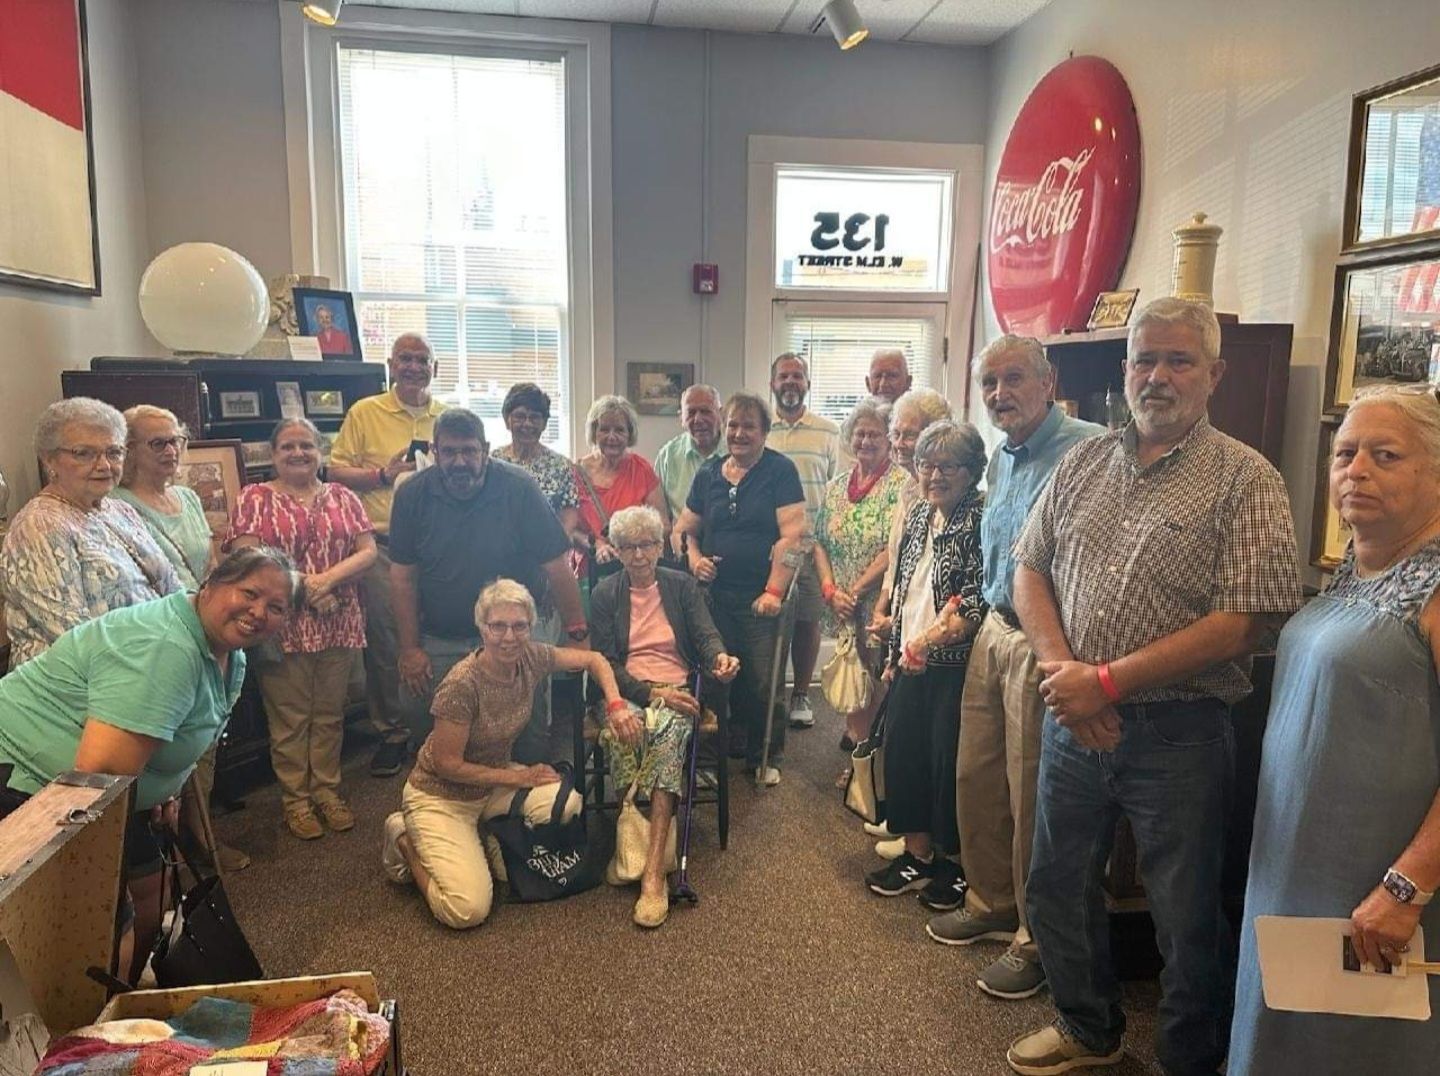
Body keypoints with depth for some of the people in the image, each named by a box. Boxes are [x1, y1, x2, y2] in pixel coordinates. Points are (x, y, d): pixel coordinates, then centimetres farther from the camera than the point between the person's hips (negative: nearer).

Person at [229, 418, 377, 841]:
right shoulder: (255, 499, 2)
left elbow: (368, 551, 1)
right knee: (289, 718, 5)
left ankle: (327, 790, 25)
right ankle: (295, 798, 18)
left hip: (338, 624, 3)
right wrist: (303, 587, -15)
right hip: (283, 625, -3)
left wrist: (327, 579, -15)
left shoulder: (342, 497, 10)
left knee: (330, 714, 12)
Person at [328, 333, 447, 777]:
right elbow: (335, 470, 1)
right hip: (382, 545, -2)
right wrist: (383, 474, -12)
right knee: (383, 640, 3)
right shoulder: (365, 412, 3)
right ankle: (391, 731, 17)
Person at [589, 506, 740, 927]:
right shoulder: (604, 594, 8)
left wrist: (720, 656, -24)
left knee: (670, 734, -34)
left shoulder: (682, 585, 12)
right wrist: (650, 693, -15)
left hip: (676, 689, 0)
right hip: (625, 691, 0)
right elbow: (606, 662, 0)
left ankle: (654, 873, -38)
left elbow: (706, 634, 2)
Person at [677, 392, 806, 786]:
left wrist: (774, 591, -18)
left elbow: (791, 535, -12)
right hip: (715, 595, 4)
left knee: (764, 683, 0)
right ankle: (726, 747, 27)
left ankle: (766, 757, 20)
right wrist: (694, 557, -3)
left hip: (762, 598, -4)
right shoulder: (708, 474, 10)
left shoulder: (780, 472, -5)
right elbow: (687, 528, 18)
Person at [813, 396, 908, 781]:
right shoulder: (835, 487, 11)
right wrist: (830, 590, -5)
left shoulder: (901, 484, -8)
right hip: (842, 607, 5)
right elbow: (820, 543, 9)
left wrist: (855, 591, -13)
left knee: (878, 684, -1)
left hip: (881, 605, -5)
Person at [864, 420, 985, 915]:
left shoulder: (981, 518, -13)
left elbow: (981, 601, -20)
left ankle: (954, 862, 21)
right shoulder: (918, 514, 12)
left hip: (956, 663, -8)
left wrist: (931, 638, -25)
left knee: (949, 760, 0)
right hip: (911, 660, 8)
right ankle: (917, 853, 27)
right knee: (901, 749, 11)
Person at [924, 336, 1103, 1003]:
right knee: (977, 777, 17)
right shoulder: (1001, 460, 13)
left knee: (1032, 796, 2)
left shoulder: (1087, 448, -16)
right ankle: (991, 902, 37)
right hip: (994, 629, 9)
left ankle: (1038, 941, 21)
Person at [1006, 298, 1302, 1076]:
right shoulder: (1083, 462, 7)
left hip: (1178, 734, -5)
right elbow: (1030, 568, 7)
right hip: (1072, 719, 5)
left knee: (1187, 917, 11)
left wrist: (1108, 681, -19)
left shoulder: (1245, 480, -8)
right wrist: (1060, 668, -9)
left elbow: (1244, 622, -16)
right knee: (1056, 888, 19)